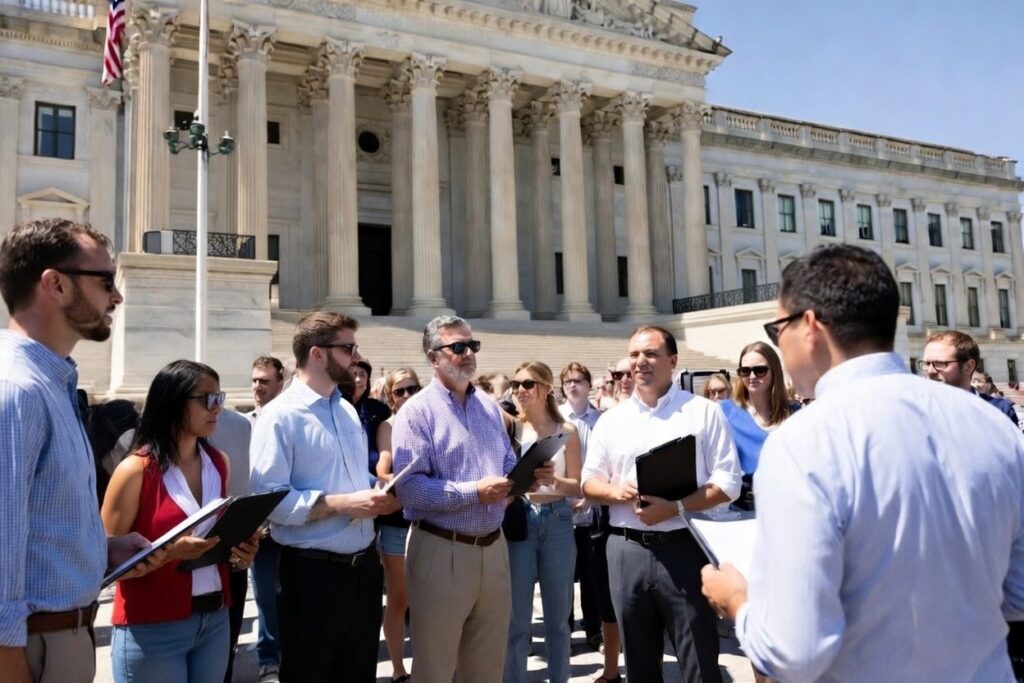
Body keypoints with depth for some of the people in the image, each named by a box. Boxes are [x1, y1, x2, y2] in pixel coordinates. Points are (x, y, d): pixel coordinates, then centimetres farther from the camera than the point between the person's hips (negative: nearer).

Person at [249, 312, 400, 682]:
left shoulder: (348, 410, 12)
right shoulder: (280, 416, -15)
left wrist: (379, 498, -1)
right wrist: (342, 504, -25)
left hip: (364, 566, 8)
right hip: (313, 574, -7)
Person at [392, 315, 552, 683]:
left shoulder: (489, 407, 11)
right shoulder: (417, 411, -12)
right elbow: (410, 487, -22)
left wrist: (531, 473, -6)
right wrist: (474, 492, -24)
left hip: (493, 547, 6)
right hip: (441, 551, -6)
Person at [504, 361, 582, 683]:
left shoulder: (567, 431, 1)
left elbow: (577, 486, 0)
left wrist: (553, 480, -18)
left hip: (557, 521, 0)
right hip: (519, 521, 0)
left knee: (558, 615, 12)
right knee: (517, 617, 5)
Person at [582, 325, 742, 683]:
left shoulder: (703, 411, -1)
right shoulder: (611, 419, 10)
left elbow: (728, 482, -5)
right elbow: (590, 481, 12)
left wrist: (676, 507, -18)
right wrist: (616, 491, -10)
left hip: (685, 547, -3)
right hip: (627, 550, 4)